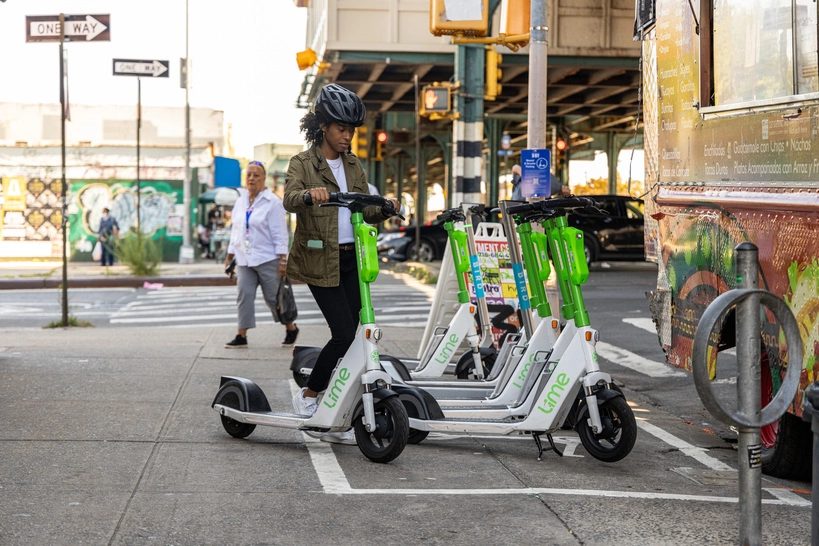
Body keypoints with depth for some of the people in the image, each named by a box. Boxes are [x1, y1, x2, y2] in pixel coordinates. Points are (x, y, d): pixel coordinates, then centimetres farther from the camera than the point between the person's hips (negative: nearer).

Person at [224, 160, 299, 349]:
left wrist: (282, 259, -14)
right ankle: (241, 336, -2)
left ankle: (291, 329, 21)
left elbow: (280, 233, -9)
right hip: (245, 260, 5)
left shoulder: (272, 202, -7)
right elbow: (236, 230, 18)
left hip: (267, 259, -5)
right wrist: (230, 256, 16)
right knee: (244, 295, -4)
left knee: (273, 297, 2)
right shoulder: (240, 201, 12)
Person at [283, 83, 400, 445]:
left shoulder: (354, 166, 15)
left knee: (349, 336, 4)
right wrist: (309, 194, -45)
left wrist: (384, 209, -10)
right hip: (320, 260, -6)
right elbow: (289, 200, -22)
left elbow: (367, 212, 12)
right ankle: (308, 396, 8)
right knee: (344, 334, -14)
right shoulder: (302, 164, -3)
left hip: (352, 259, 6)